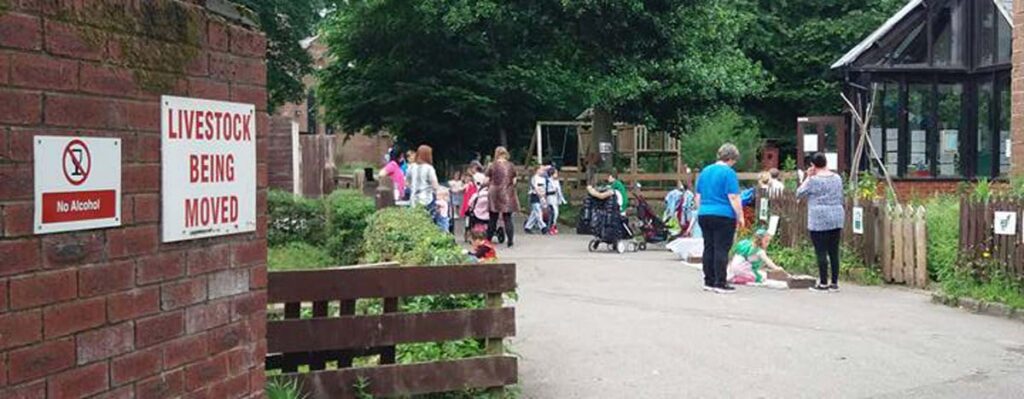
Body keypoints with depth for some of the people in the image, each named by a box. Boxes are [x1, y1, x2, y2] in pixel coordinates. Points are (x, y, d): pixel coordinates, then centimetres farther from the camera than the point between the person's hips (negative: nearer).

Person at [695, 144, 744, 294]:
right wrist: (740, 217, -7)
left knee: (709, 248, 11)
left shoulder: (705, 171, 13)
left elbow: (697, 197, 18)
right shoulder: (729, 173, -9)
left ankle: (709, 282, 15)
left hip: (704, 215, 7)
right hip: (723, 216, -7)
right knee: (721, 250, -4)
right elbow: (733, 198, -13)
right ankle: (720, 283, -3)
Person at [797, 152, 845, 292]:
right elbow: (841, 199, 18)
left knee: (821, 252, -1)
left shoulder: (814, 180, -10)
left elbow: (799, 193, 1)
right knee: (834, 251, 9)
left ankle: (823, 283, 1)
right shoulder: (837, 178, 9)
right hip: (836, 219, 6)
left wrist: (808, 177, 5)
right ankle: (834, 283, 12)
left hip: (819, 220, -6)